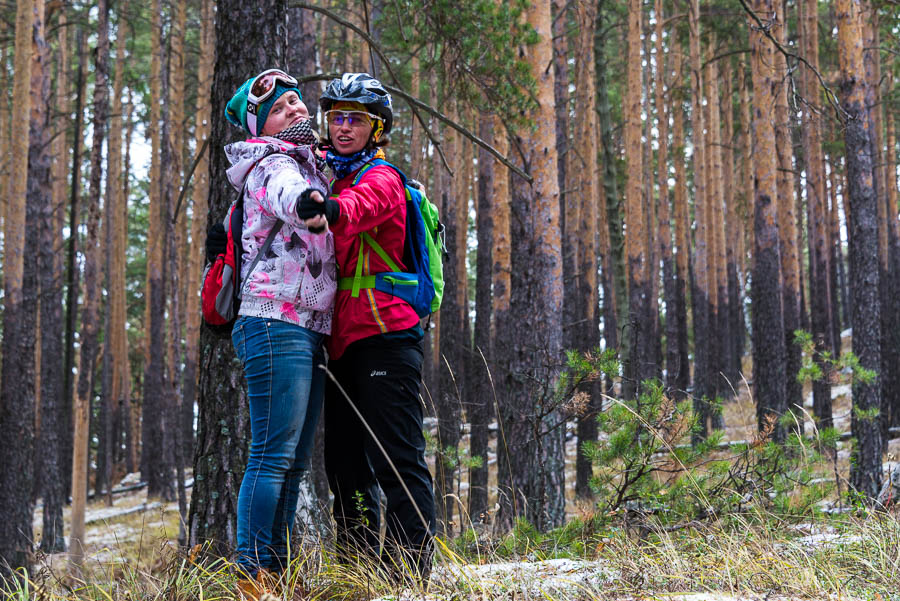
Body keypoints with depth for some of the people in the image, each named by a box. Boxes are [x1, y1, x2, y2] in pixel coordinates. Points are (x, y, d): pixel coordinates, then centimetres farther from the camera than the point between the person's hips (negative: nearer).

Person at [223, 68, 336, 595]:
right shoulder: (273, 165, -4)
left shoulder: (312, 166, 23)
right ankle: (253, 575, -13)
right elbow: (287, 198, -29)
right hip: (277, 322, -9)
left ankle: (276, 574, 11)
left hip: (309, 331, 9)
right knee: (274, 454, -13)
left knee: (294, 462, 8)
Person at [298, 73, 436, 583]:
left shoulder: (381, 178, -6)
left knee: (397, 459, -10)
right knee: (347, 465, 12)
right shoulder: (338, 178, 22)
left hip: (385, 335, -9)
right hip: (345, 341, 9)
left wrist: (329, 209, -55)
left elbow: (362, 206, -30)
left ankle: (412, 572, -8)